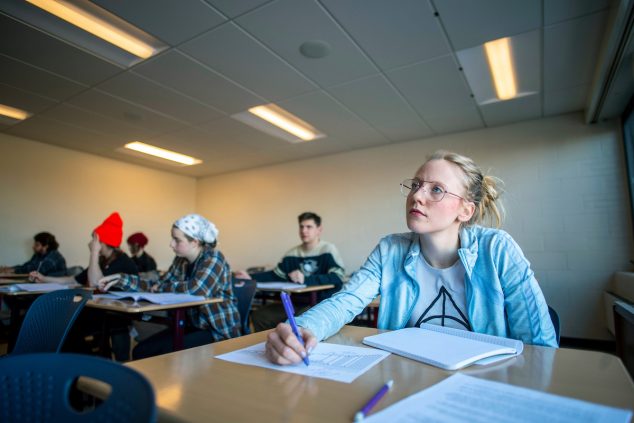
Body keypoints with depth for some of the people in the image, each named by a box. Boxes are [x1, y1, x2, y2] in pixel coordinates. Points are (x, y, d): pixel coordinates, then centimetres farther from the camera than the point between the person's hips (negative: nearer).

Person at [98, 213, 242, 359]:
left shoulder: (213, 259, -18)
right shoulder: (181, 260, 6)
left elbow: (194, 290, -32)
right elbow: (158, 286, 5)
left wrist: (162, 288, -15)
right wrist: (122, 280, -6)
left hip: (219, 331, -7)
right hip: (192, 325, 7)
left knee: (167, 354, -22)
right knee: (141, 351, -5)